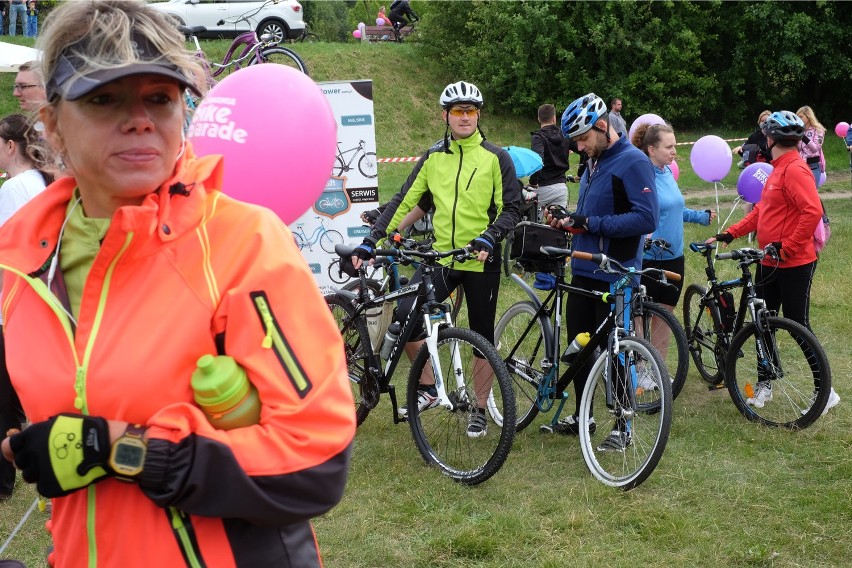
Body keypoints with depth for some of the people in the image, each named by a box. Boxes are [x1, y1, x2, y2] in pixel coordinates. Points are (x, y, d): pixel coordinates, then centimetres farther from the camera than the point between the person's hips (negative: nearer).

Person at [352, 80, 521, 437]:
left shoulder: (495, 157, -2)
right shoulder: (433, 158, 6)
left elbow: (511, 208, -3)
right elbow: (403, 202, 4)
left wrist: (489, 238, -22)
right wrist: (370, 242, -5)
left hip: (481, 261, -2)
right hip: (440, 257, 2)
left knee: (483, 338, 6)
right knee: (404, 317, -16)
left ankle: (480, 410, 23)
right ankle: (428, 389, 4)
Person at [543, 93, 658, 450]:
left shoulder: (633, 163, -15)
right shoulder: (594, 163, 14)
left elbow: (647, 219, -24)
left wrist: (591, 223, -24)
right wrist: (566, 221, 2)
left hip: (615, 275, -9)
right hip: (584, 271, 9)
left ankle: (622, 428, 11)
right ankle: (582, 416, 28)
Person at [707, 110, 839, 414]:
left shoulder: (795, 170, -18)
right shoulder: (778, 169, 14)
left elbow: (812, 212, -28)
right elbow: (760, 211, 17)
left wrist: (788, 247, -24)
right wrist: (729, 233, 9)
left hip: (794, 264, -10)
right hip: (769, 263, 10)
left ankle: (826, 392, 8)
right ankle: (764, 386, 25)